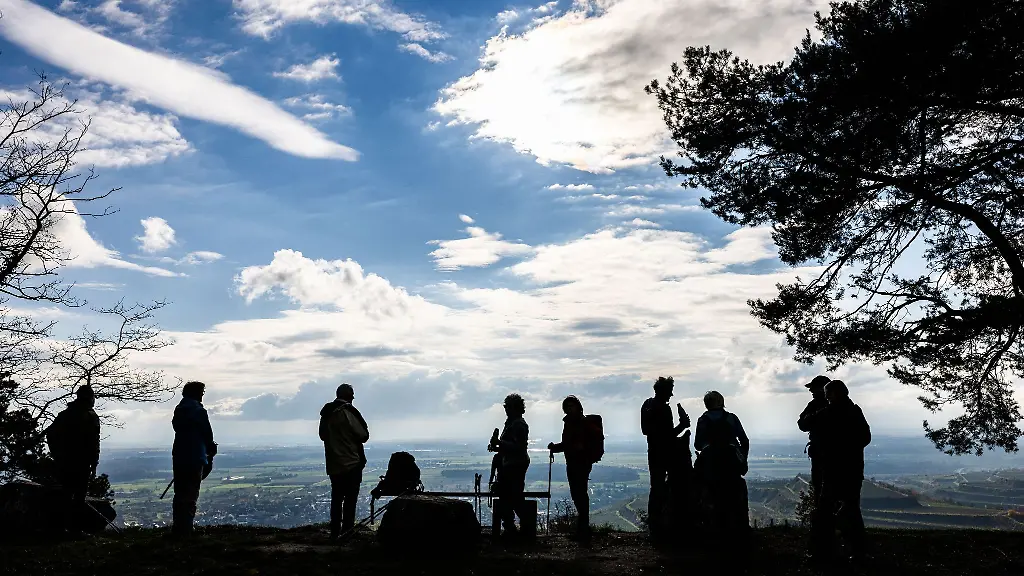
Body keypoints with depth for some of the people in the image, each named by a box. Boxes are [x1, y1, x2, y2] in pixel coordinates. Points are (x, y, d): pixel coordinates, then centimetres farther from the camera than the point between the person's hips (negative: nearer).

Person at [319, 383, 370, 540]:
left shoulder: (326, 413, 6)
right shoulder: (348, 411, -16)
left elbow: (323, 435, 18)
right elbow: (364, 435, -11)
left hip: (333, 465, 7)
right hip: (351, 464, -7)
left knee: (336, 498, 15)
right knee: (350, 499, -1)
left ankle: (335, 533, 19)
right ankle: (347, 532, -1)